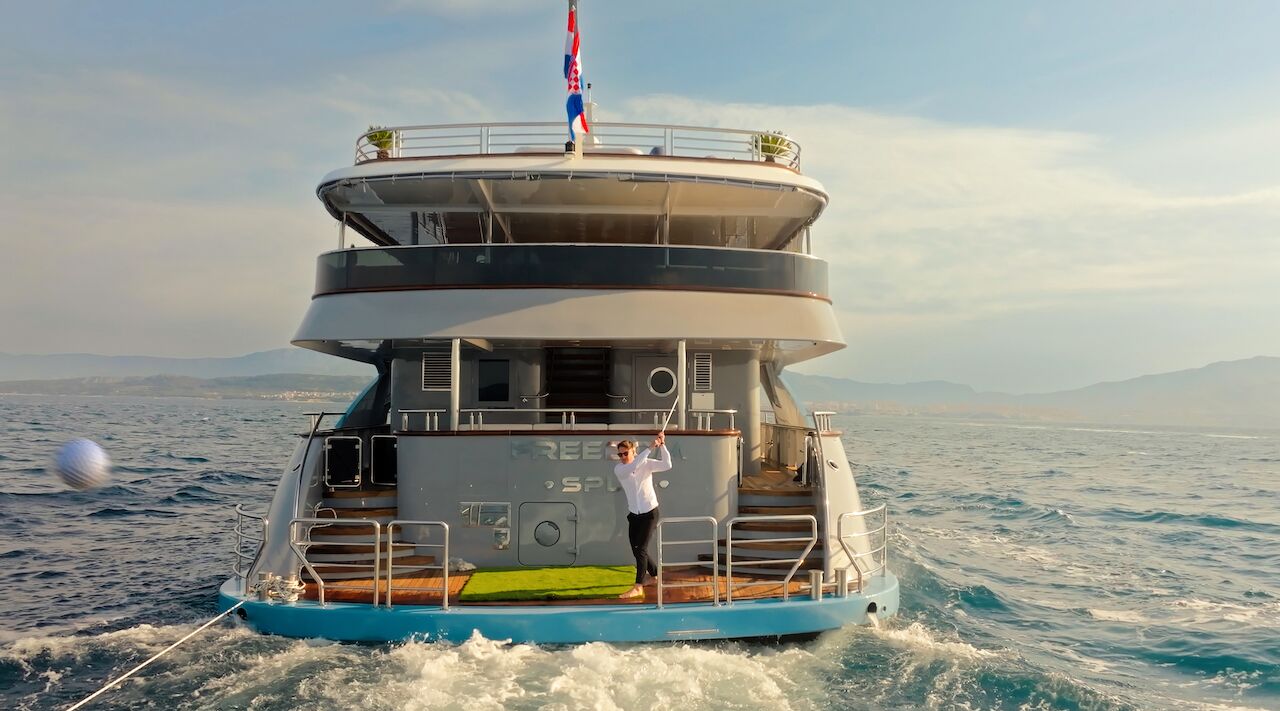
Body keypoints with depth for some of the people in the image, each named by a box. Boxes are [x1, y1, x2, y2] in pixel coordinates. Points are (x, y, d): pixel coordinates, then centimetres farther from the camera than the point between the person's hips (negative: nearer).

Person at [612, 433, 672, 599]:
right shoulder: (619, 470, -7)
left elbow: (667, 465, -18)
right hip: (634, 514, 4)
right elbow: (632, 467, -27)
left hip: (649, 512, -4)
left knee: (640, 549, -12)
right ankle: (654, 574, 37)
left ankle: (638, 587, -12)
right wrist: (650, 448, -29)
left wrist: (662, 445, -26)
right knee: (636, 550, 12)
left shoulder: (646, 464, -7)